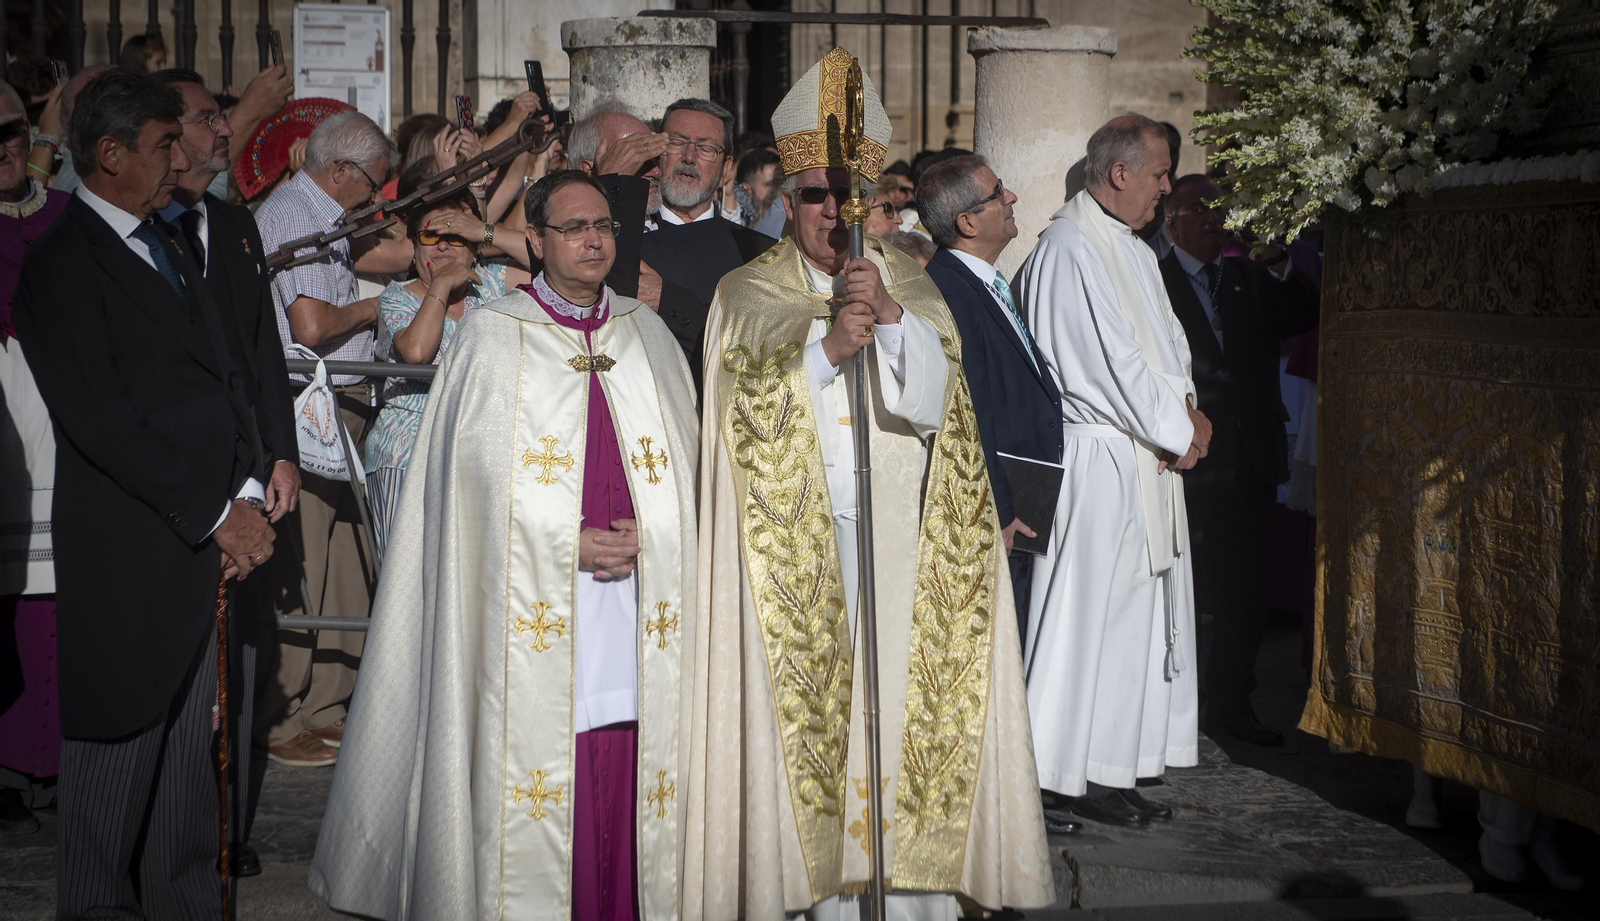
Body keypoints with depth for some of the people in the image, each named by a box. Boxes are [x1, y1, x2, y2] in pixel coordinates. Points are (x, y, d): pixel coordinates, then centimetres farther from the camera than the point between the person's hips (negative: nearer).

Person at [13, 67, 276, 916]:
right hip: (127, 551, -8)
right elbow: (104, 422, -17)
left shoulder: (165, 246, 16)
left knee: (187, 742, 13)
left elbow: (224, 372, 15)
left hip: (207, 539, 8)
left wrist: (248, 492, 0)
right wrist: (217, 516, -15)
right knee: (117, 741, 2)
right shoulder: (62, 264, -11)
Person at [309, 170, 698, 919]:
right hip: (537, 610, -3)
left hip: (639, 602, 3)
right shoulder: (492, 337, 2)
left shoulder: (646, 335, 14)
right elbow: (481, 478, -3)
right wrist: (569, 542, -11)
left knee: (629, 780, 1)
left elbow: (684, 459, 13)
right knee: (536, 775, -5)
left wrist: (645, 533, -4)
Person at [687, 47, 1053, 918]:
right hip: (799, 549, -1)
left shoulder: (912, 287, 12)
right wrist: (826, 345, -16)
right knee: (814, 717, -5)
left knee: (907, 712, -3)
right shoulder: (748, 294, 8)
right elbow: (751, 411, -4)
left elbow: (931, 398, -1)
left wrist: (888, 314, -15)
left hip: (903, 551, 1)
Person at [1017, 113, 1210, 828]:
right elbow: (1109, 362, -18)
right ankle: (1078, 774, 1)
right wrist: (1180, 430, -11)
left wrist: (1184, 409, -4)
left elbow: (1165, 341, 16)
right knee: (1092, 613, -5)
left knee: (1138, 608, 11)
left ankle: (1118, 763, 17)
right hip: (1097, 460, -10)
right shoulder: (1069, 250, -14)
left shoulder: (1134, 250, 17)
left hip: (1148, 455, 10)